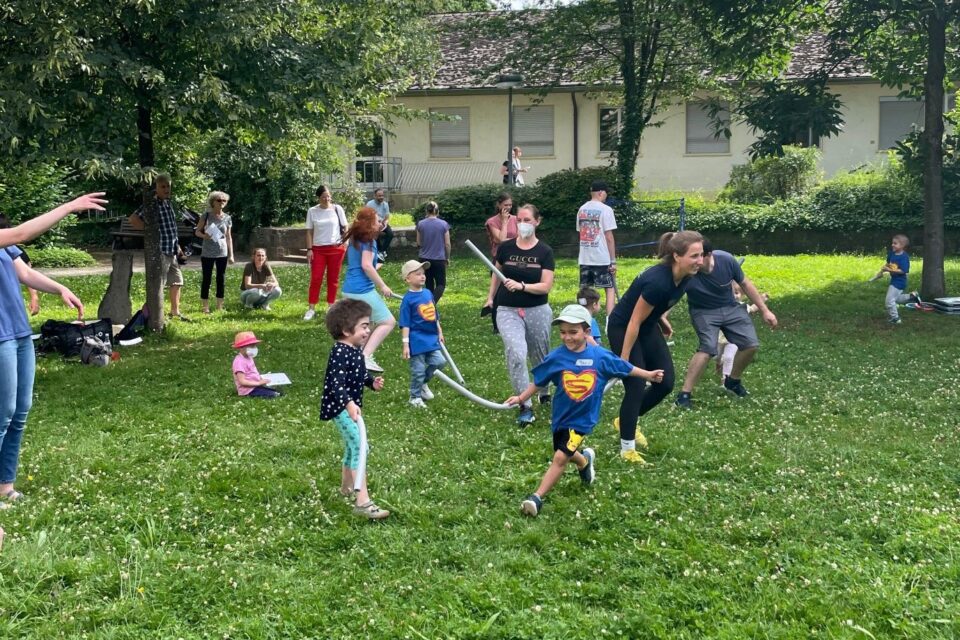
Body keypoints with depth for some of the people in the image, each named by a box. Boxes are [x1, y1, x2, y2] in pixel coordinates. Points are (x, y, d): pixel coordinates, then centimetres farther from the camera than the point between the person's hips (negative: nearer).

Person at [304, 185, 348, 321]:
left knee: (333, 279, 6)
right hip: (318, 249, 0)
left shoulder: (337, 209, 0)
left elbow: (345, 227, 6)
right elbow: (309, 232, 4)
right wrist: (309, 249, -2)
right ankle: (311, 309, 0)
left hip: (336, 248, 0)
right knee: (315, 278, -3)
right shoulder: (312, 211, 0)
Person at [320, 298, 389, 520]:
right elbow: (336, 383, -34)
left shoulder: (356, 349, 6)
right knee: (360, 446, -18)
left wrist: (372, 382, 3)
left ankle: (347, 486, 46)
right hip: (340, 408, -10)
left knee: (353, 446, 25)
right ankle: (362, 501, -21)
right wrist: (349, 404, -47)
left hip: (351, 406, 10)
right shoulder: (340, 353, -24)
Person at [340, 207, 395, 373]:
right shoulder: (368, 240, -10)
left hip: (349, 289, 10)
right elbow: (366, 265, -19)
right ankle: (365, 357, -17)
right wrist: (382, 286, -15)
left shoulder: (354, 239, 16)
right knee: (388, 322, -6)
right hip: (362, 289, -10)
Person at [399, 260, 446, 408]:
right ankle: (415, 397, 20)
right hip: (417, 340, -6)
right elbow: (405, 324, -13)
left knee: (439, 362, 2)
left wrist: (439, 332, 20)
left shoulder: (428, 293, 6)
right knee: (418, 370, 2)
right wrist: (405, 344, -15)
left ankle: (422, 383, 26)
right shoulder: (408, 299, -13)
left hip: (431, 338, 6)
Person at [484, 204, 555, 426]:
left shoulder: (544, 251, -5)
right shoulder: (506, 248, -1)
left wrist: (521, 286, -25)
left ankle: (544, 393, 45)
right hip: (508, 311, 0)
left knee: (540, 357, 16)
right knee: (516, 354, -21)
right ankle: (525, 406, -14)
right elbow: (496, 273, 18)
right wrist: (490, 297, 15)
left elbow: (546, 286, -12)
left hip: (537, 311, 0)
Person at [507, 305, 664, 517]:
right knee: (567, 454, 22)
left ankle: (537, 497, -7)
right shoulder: (556, 357, -10)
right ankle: (584, 460, 57)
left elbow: (624, 368, 5)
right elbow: (538, 381, 1)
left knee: (560, 457, -14)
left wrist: (648, 375, 15)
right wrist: (521, 398, -6)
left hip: (582, 418, -3)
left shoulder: (600, 356, -10)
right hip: (561, 416, 3)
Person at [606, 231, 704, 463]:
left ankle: (626, 421, 29)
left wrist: (661, 317, 11)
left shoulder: (685, 276, -13)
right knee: (636, 387, -7)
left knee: (665, 383, 6)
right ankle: (627, 448, 8)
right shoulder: (658, 281, -37)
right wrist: (623, 361, -21)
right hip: (622, 329, -8)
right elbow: (634, 322, -28)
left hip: (648, 326, 8)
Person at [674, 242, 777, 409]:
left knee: (751, 345, -1)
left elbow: (745, 284, -6)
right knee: (708, 348, -27)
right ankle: (684, 394, -19)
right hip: (704, 311, -4)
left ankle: (732, 381, 27)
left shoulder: (726, 260, -24)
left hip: (730, 307, 4)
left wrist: (764, 310, 0)